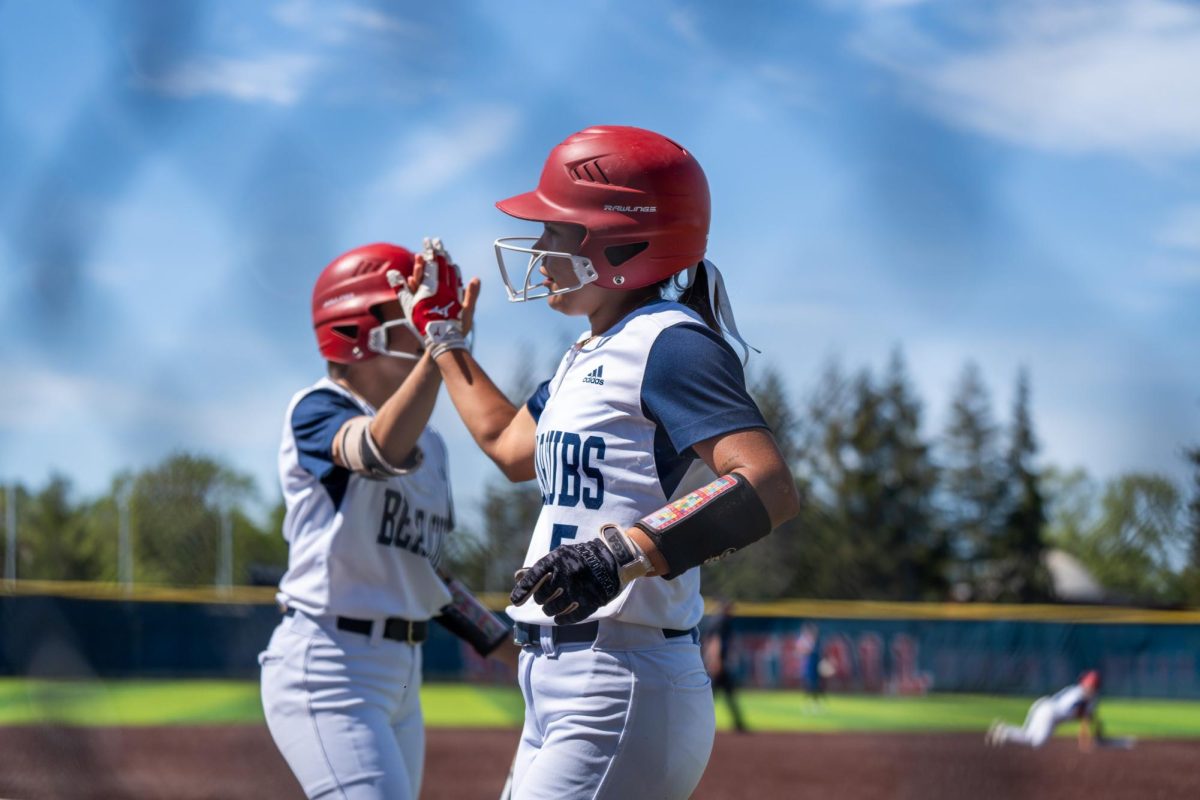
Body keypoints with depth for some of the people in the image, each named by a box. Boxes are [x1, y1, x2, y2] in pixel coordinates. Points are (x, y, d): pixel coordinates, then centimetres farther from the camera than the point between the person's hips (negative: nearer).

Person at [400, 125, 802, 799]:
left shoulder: (670, 345, -12)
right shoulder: (586, 358, 18)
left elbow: (772, 490, -25)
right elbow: (512, 446, 38)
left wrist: (624, 554, -34)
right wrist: (444, 335, 43)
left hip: (624, 687, -10)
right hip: (556, 687, 10)